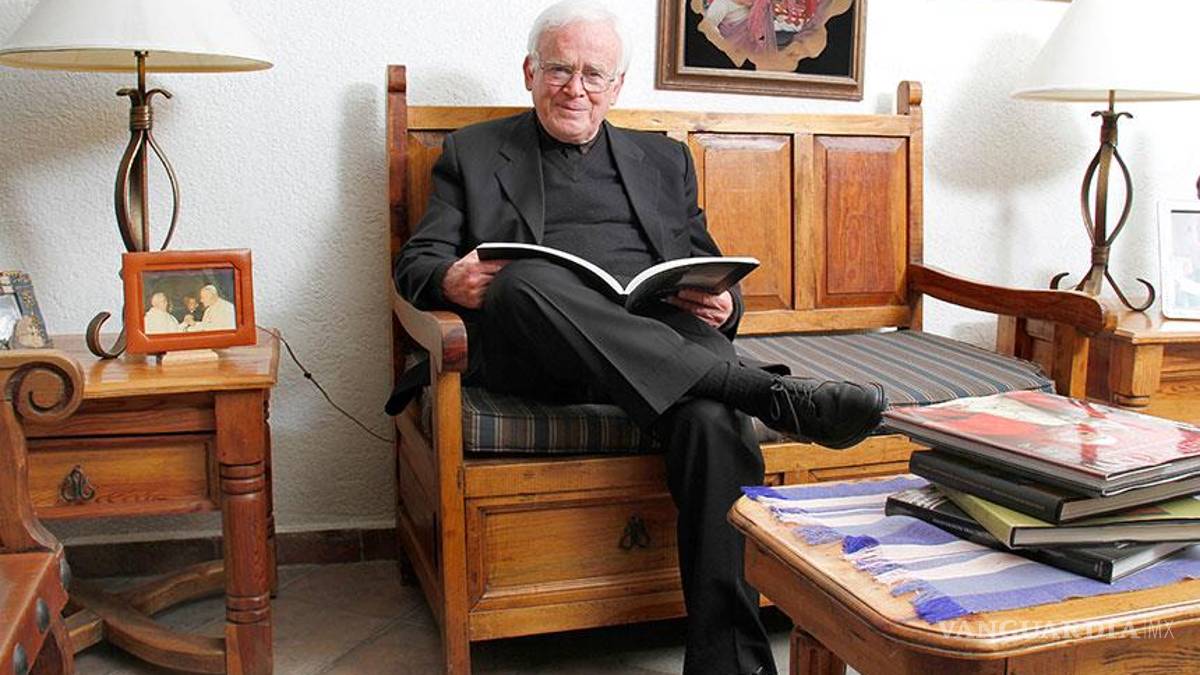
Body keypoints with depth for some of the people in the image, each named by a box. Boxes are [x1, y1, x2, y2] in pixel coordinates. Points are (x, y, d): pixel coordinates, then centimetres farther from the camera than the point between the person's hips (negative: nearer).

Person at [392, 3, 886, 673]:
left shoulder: (665, 159, 28)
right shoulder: (473, 153, 23)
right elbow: (415, 264, 14)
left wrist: (723, 305, -2)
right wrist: (451, 281, -11)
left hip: (665, 330, 2)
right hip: (535, 347, -1)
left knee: (714, 419, -33)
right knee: (524, 282, -38)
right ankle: (771, 393, -39)